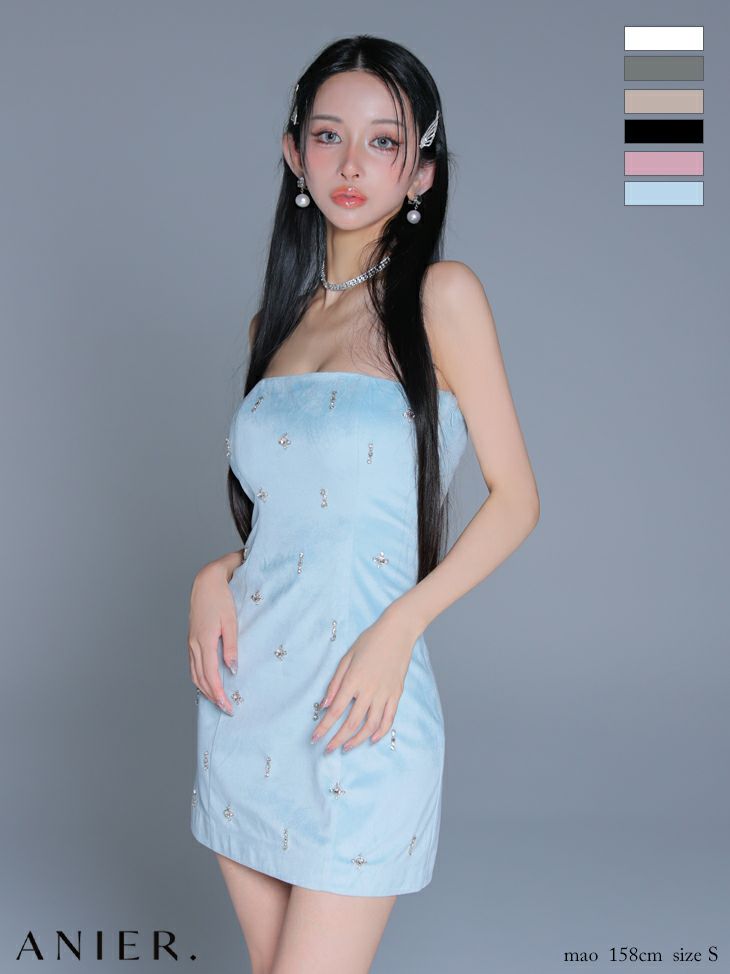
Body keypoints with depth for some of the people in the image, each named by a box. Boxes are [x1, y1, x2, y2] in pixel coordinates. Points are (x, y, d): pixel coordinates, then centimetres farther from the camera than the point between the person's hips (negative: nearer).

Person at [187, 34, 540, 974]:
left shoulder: (442, 295, -6)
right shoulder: (275, 321, 10)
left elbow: (516, 499, -6)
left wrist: (400, 628, -17)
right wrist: (215, 576, -1)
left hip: (358, 712, -5)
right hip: (246, 694, 6)